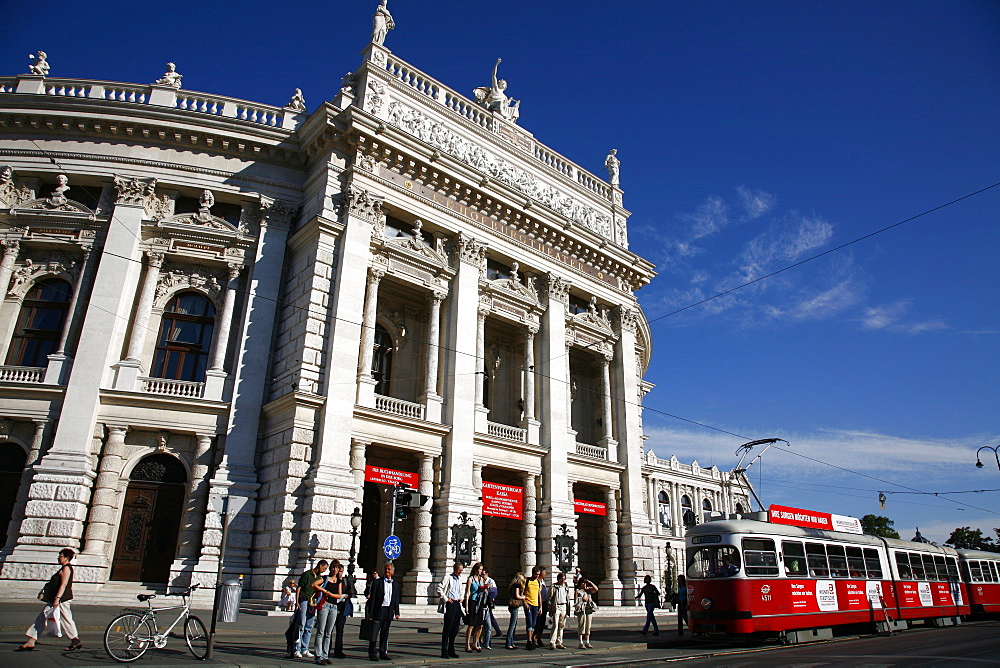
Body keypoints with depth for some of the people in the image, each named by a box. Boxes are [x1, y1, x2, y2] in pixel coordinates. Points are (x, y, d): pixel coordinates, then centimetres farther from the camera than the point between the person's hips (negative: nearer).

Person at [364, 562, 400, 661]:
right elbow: (372, 598, -3)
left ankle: (383, 652, 17)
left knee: (385, 633, 9)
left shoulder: (395, 584, 11)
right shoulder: (377, 582, -1)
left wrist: (396, 612, 8)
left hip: (389, 611, 4)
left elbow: (396, 599, 13)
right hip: (378, 610, -3)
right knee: (374, 632, -1)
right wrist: (370, 612, -8)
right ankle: (372, 654, 6)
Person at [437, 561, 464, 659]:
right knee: (447, 628, -5)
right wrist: (445, 599, -13)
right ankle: (444, 652, 2)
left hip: (457, 604, 7)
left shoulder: (459, 578, 16)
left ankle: (451, 651, 19)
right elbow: (439, 588, -13)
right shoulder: (448, 577, -6)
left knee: (455, 628, 9)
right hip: (450, 604, -7)